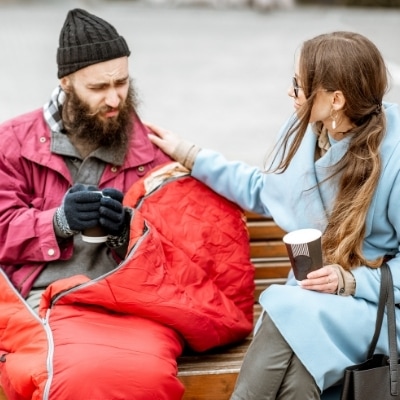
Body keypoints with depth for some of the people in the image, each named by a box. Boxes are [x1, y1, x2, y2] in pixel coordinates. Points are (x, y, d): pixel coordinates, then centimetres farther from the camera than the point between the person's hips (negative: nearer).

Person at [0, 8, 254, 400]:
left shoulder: (153, 150, 16)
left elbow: (181, 237, 14)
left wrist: (130, 230, -7)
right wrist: (60, 221, -11)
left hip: (128, 303, 2)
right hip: (38, 303, -2)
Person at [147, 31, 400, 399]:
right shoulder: (304, 128, 0)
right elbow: (265, 190, 20)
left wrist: (352, 282, -25)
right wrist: (190, 156, 19)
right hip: (315, 293, 5)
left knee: (289, 313, -33)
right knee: (294, 369, -28)